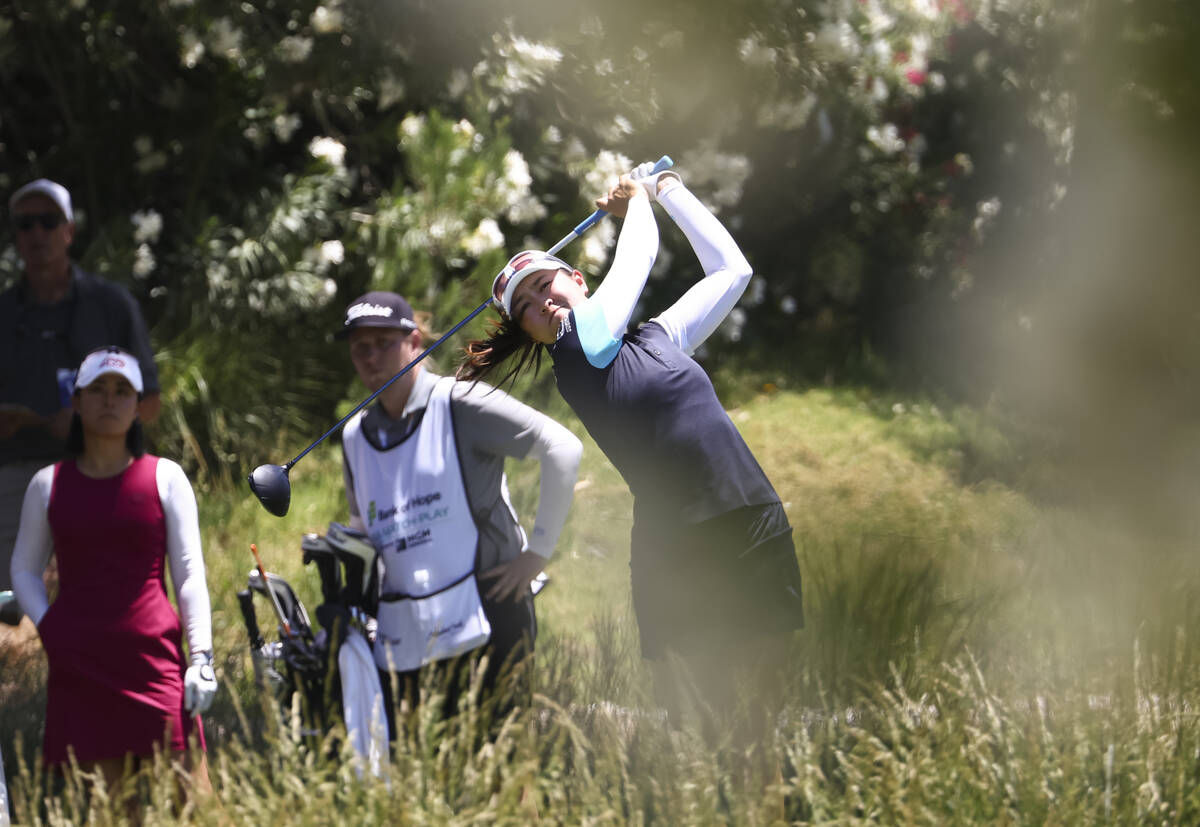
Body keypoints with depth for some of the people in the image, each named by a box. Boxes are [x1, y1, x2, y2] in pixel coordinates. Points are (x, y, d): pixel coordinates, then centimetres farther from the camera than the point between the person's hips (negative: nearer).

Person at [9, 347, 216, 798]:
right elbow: (24, 569, 19)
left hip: (153, 657, -1)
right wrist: (48, 627, 3)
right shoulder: (48, 485, 10)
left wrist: (201, 655, -4)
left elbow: (190, 573, 5)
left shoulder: (164, 478, 7)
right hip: (78, 667, 1)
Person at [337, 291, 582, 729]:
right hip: (403, 639, 6)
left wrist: (537, 551, -9)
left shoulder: (459, 405, -4)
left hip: (484, 618, -5)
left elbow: (563, 448, -9)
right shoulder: (355, 435, 15)